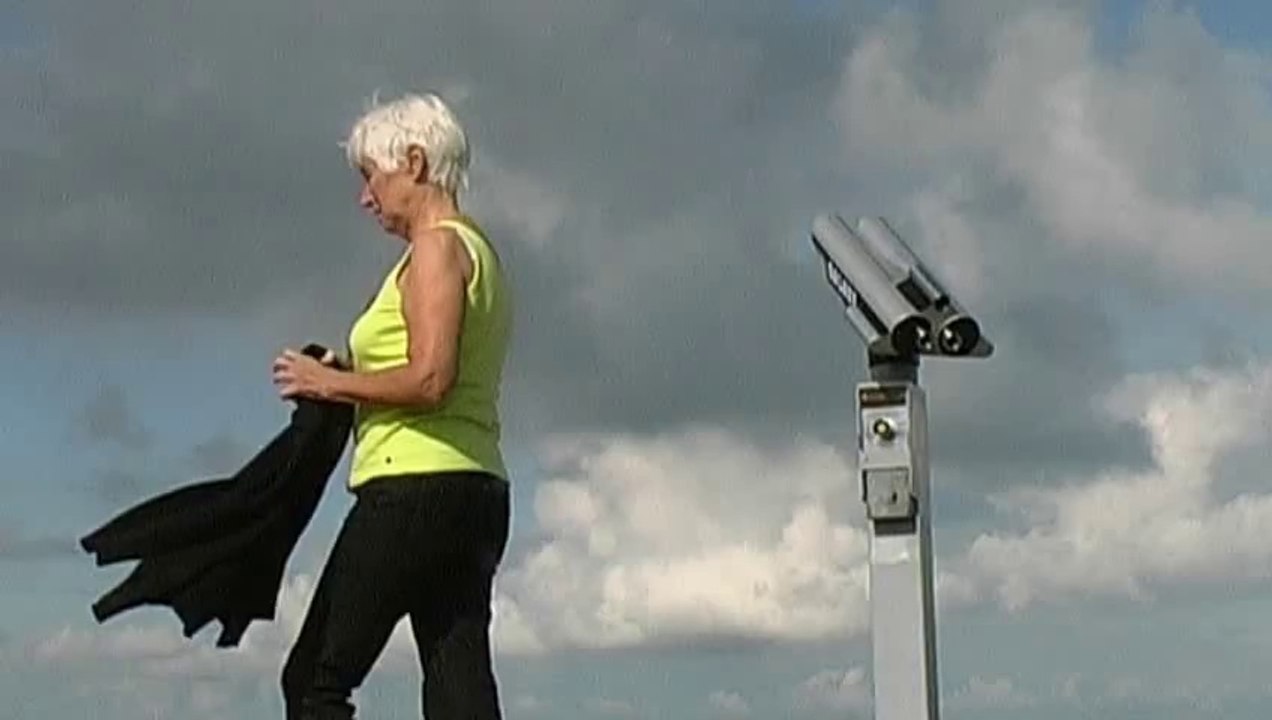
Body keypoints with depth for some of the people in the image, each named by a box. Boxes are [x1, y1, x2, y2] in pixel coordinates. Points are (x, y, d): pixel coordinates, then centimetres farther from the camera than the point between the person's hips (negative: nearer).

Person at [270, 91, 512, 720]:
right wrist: (351, 379, 14)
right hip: (477, 490, 10)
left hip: (414, 487, -10)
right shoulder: (477, 249, 22)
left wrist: (329, 383, -7)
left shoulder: (437, 245, -6)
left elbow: (429, 379, -19)